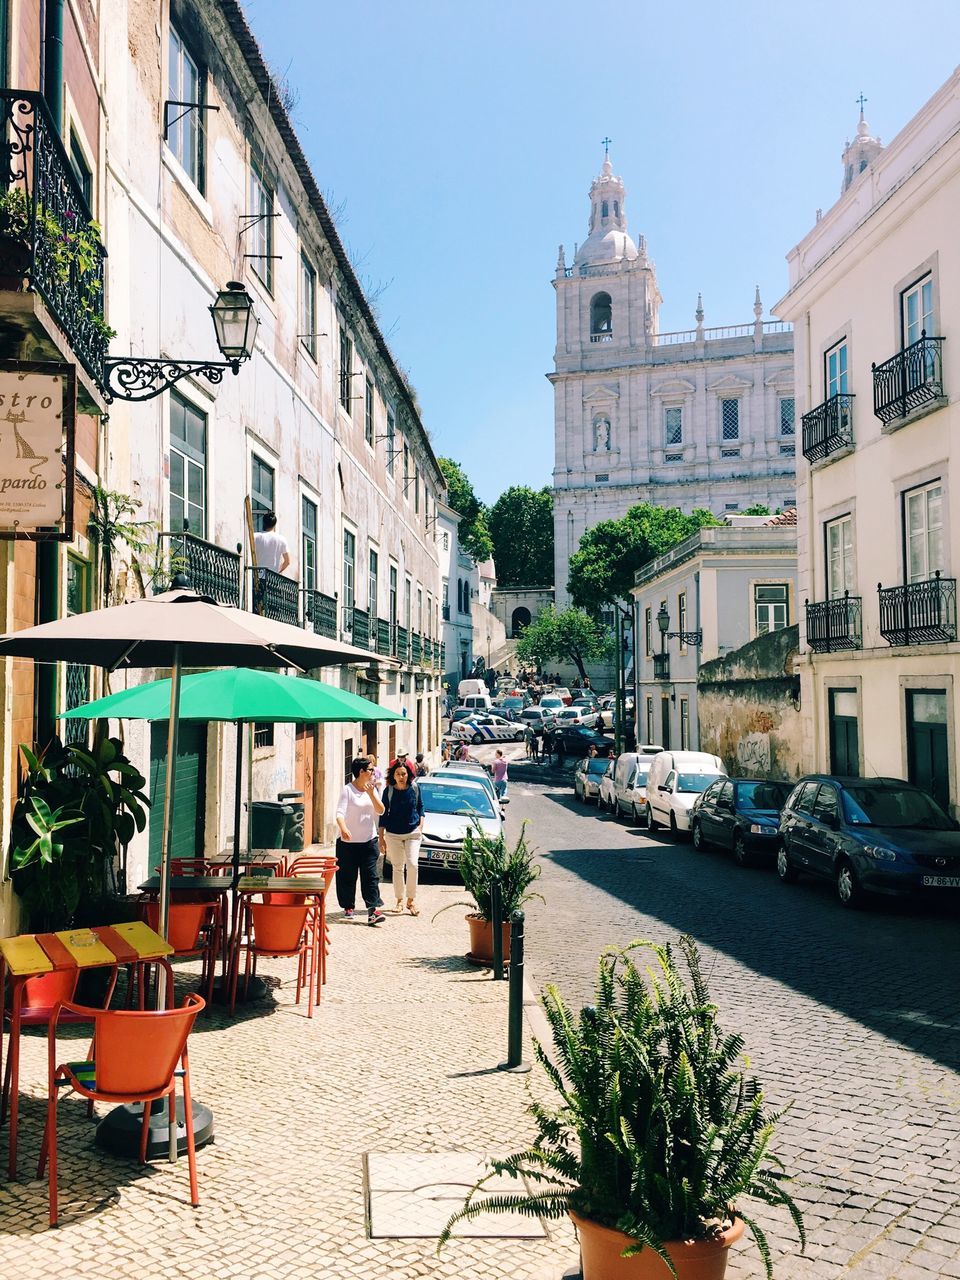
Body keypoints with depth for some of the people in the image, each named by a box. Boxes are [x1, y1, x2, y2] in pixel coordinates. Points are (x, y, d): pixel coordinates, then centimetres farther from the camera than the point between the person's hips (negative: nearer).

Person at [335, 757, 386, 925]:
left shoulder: (372, 788, 7)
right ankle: (348, 907, 23)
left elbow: (380, 811, 0)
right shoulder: (348, 790, -10)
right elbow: (340, 813, -20)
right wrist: (343, 829, -39)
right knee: (347, 877, 6)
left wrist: (371, 794, -14)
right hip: (348, 842, -3)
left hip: (369, 841, 4)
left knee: (370, 876, -5)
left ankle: (373, 910, -10)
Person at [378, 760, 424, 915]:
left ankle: (411, 899, 0)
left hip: (413, 833, 0)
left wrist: (420, 826, 4)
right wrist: (381, 837, 0)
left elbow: (420, 807, 12)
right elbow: (383, 814, 1)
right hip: (393, 834, 0)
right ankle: (399, 900, 18)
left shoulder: (414, 788, -3)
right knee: (398, 867, 5)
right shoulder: (389, 790, -5)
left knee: (412, 864, -13)